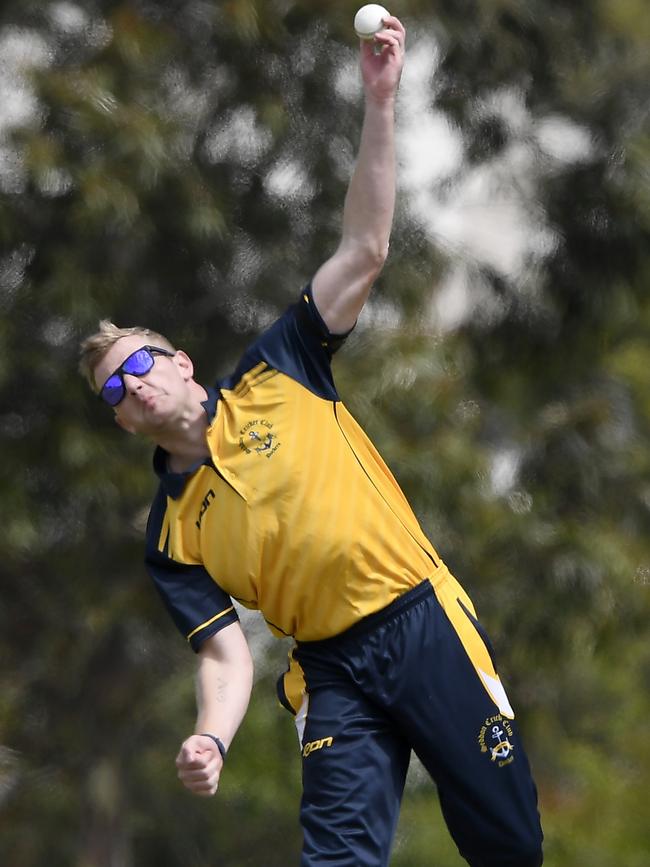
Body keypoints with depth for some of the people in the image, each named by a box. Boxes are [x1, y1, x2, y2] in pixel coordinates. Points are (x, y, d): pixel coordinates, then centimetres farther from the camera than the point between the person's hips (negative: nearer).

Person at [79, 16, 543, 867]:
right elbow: (226, 655, -1)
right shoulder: (170, 538, 7)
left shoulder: (271, 376, 6)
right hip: (331, 671, 1)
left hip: (424, 622, -1)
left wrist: (380, 103, -8)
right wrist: (209, 741, -23)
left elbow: (364, 250, 1)